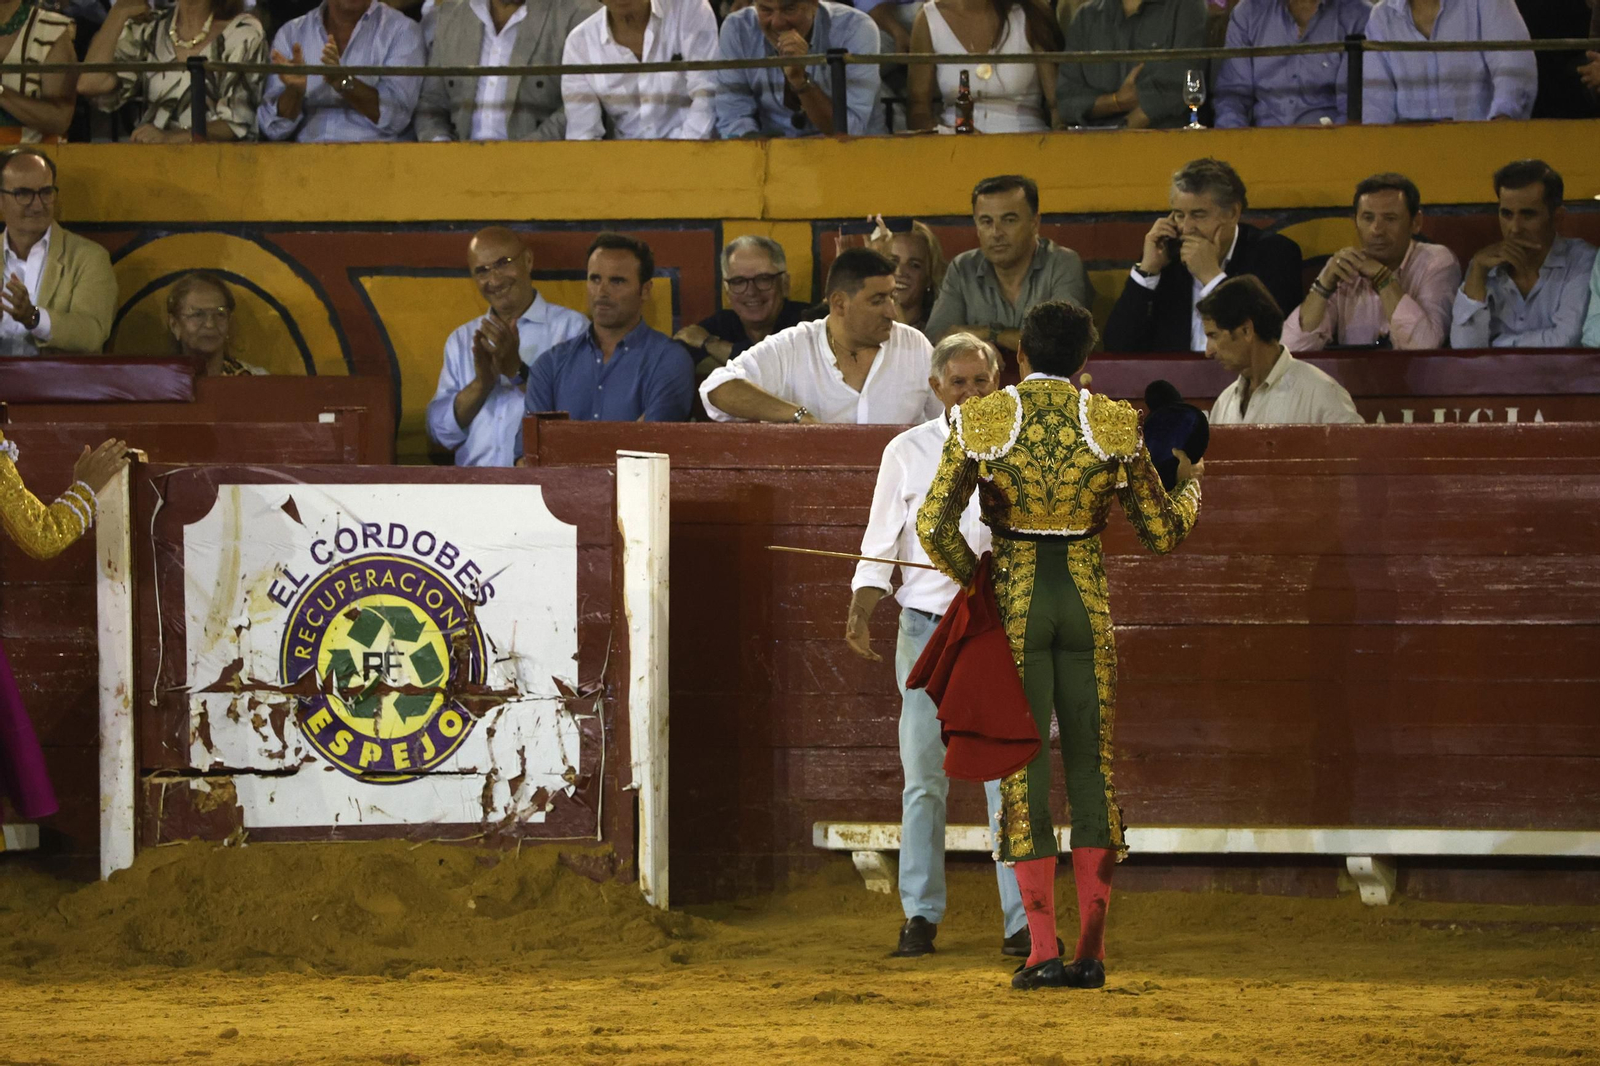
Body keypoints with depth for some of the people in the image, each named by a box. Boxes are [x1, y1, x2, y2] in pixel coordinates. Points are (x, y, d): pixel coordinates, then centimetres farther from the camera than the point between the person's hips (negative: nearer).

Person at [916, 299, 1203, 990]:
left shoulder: (981, 423, -4)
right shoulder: (1113, 426, -1)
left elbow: (934, 526, -8)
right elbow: (1163, 533, 6)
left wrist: (972, 578, 10)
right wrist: (1190, 487, 27)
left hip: (1014, 603, -1)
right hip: (1087, 606, 1)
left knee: (1023, 773, 1)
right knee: (1091, 769, 8)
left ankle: (1042, 950, -5)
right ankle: (1091, 951, 3)